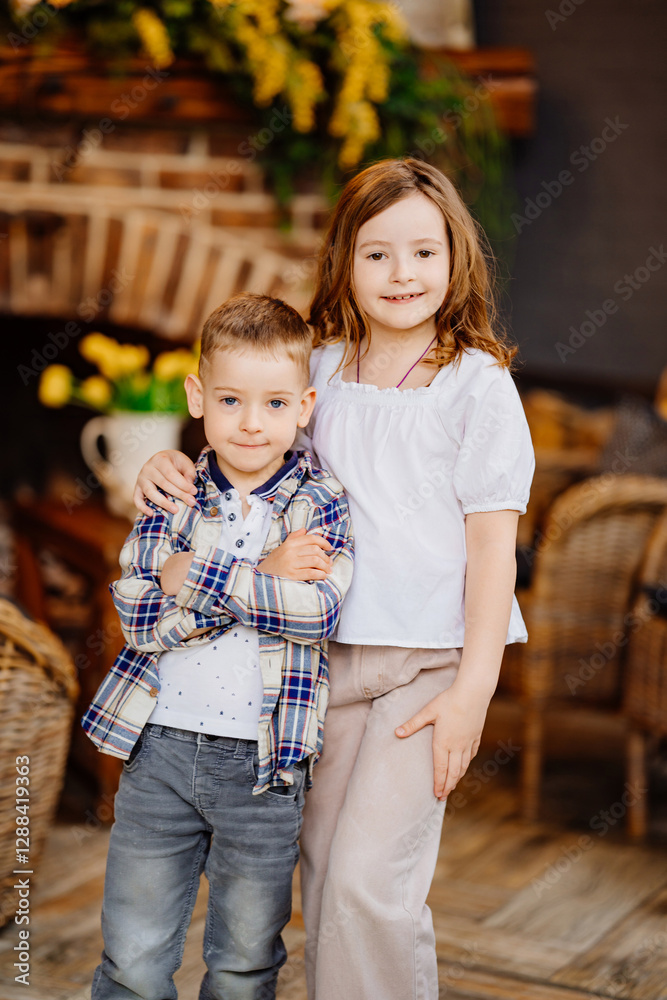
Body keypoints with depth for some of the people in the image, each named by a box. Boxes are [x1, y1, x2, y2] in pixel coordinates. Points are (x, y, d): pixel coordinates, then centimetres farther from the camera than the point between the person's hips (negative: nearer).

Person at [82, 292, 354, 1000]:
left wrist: (198, 574, -18)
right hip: (160, 748, 1)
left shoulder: (322, 503, -2)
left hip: (262, 762, -1)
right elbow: (139, 617, -11)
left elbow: (318, 611, -19)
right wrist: (264, 578, -18)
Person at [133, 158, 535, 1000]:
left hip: (431, 658, -5)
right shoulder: (320, 370, 6)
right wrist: (173, 463, -3)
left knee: (369, 881, -12)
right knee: (323, 878, 12)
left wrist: (473, 689, -12)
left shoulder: (478, 385, -5)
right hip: (328, 650, 5)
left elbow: (493, 543, -7)